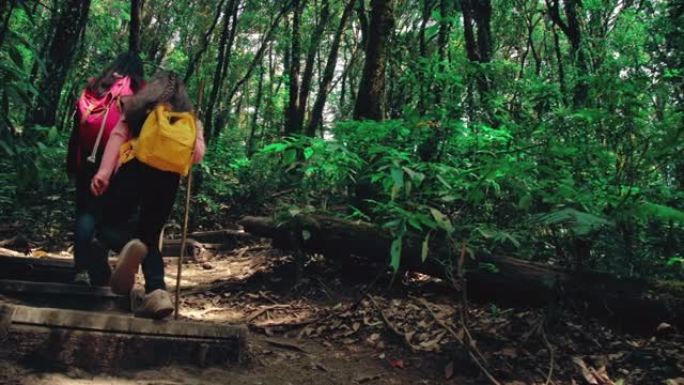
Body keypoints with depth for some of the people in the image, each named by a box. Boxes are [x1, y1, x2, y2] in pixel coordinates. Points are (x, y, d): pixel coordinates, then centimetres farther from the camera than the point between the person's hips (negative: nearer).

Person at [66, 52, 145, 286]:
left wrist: (72, 165, 18)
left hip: (88, 162, 3)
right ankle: (98, 271, 7)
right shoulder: (138, 94, 4)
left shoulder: (93, 89, 14)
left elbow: (77, 130, 13)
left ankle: (82, 268, -2)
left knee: (85, 212, 9)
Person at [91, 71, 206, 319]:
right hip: (169, 176, 2)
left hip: (134, 166, -2)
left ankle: (127, 246, -28)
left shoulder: (137, 108, 21)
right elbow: (198, 154, 7)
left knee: (109, 224, 9)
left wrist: (104, 171, -8)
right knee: (149, 236, 14)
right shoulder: (189, 119, 23)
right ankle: (157, 291, -11)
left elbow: (118, 135, 3)